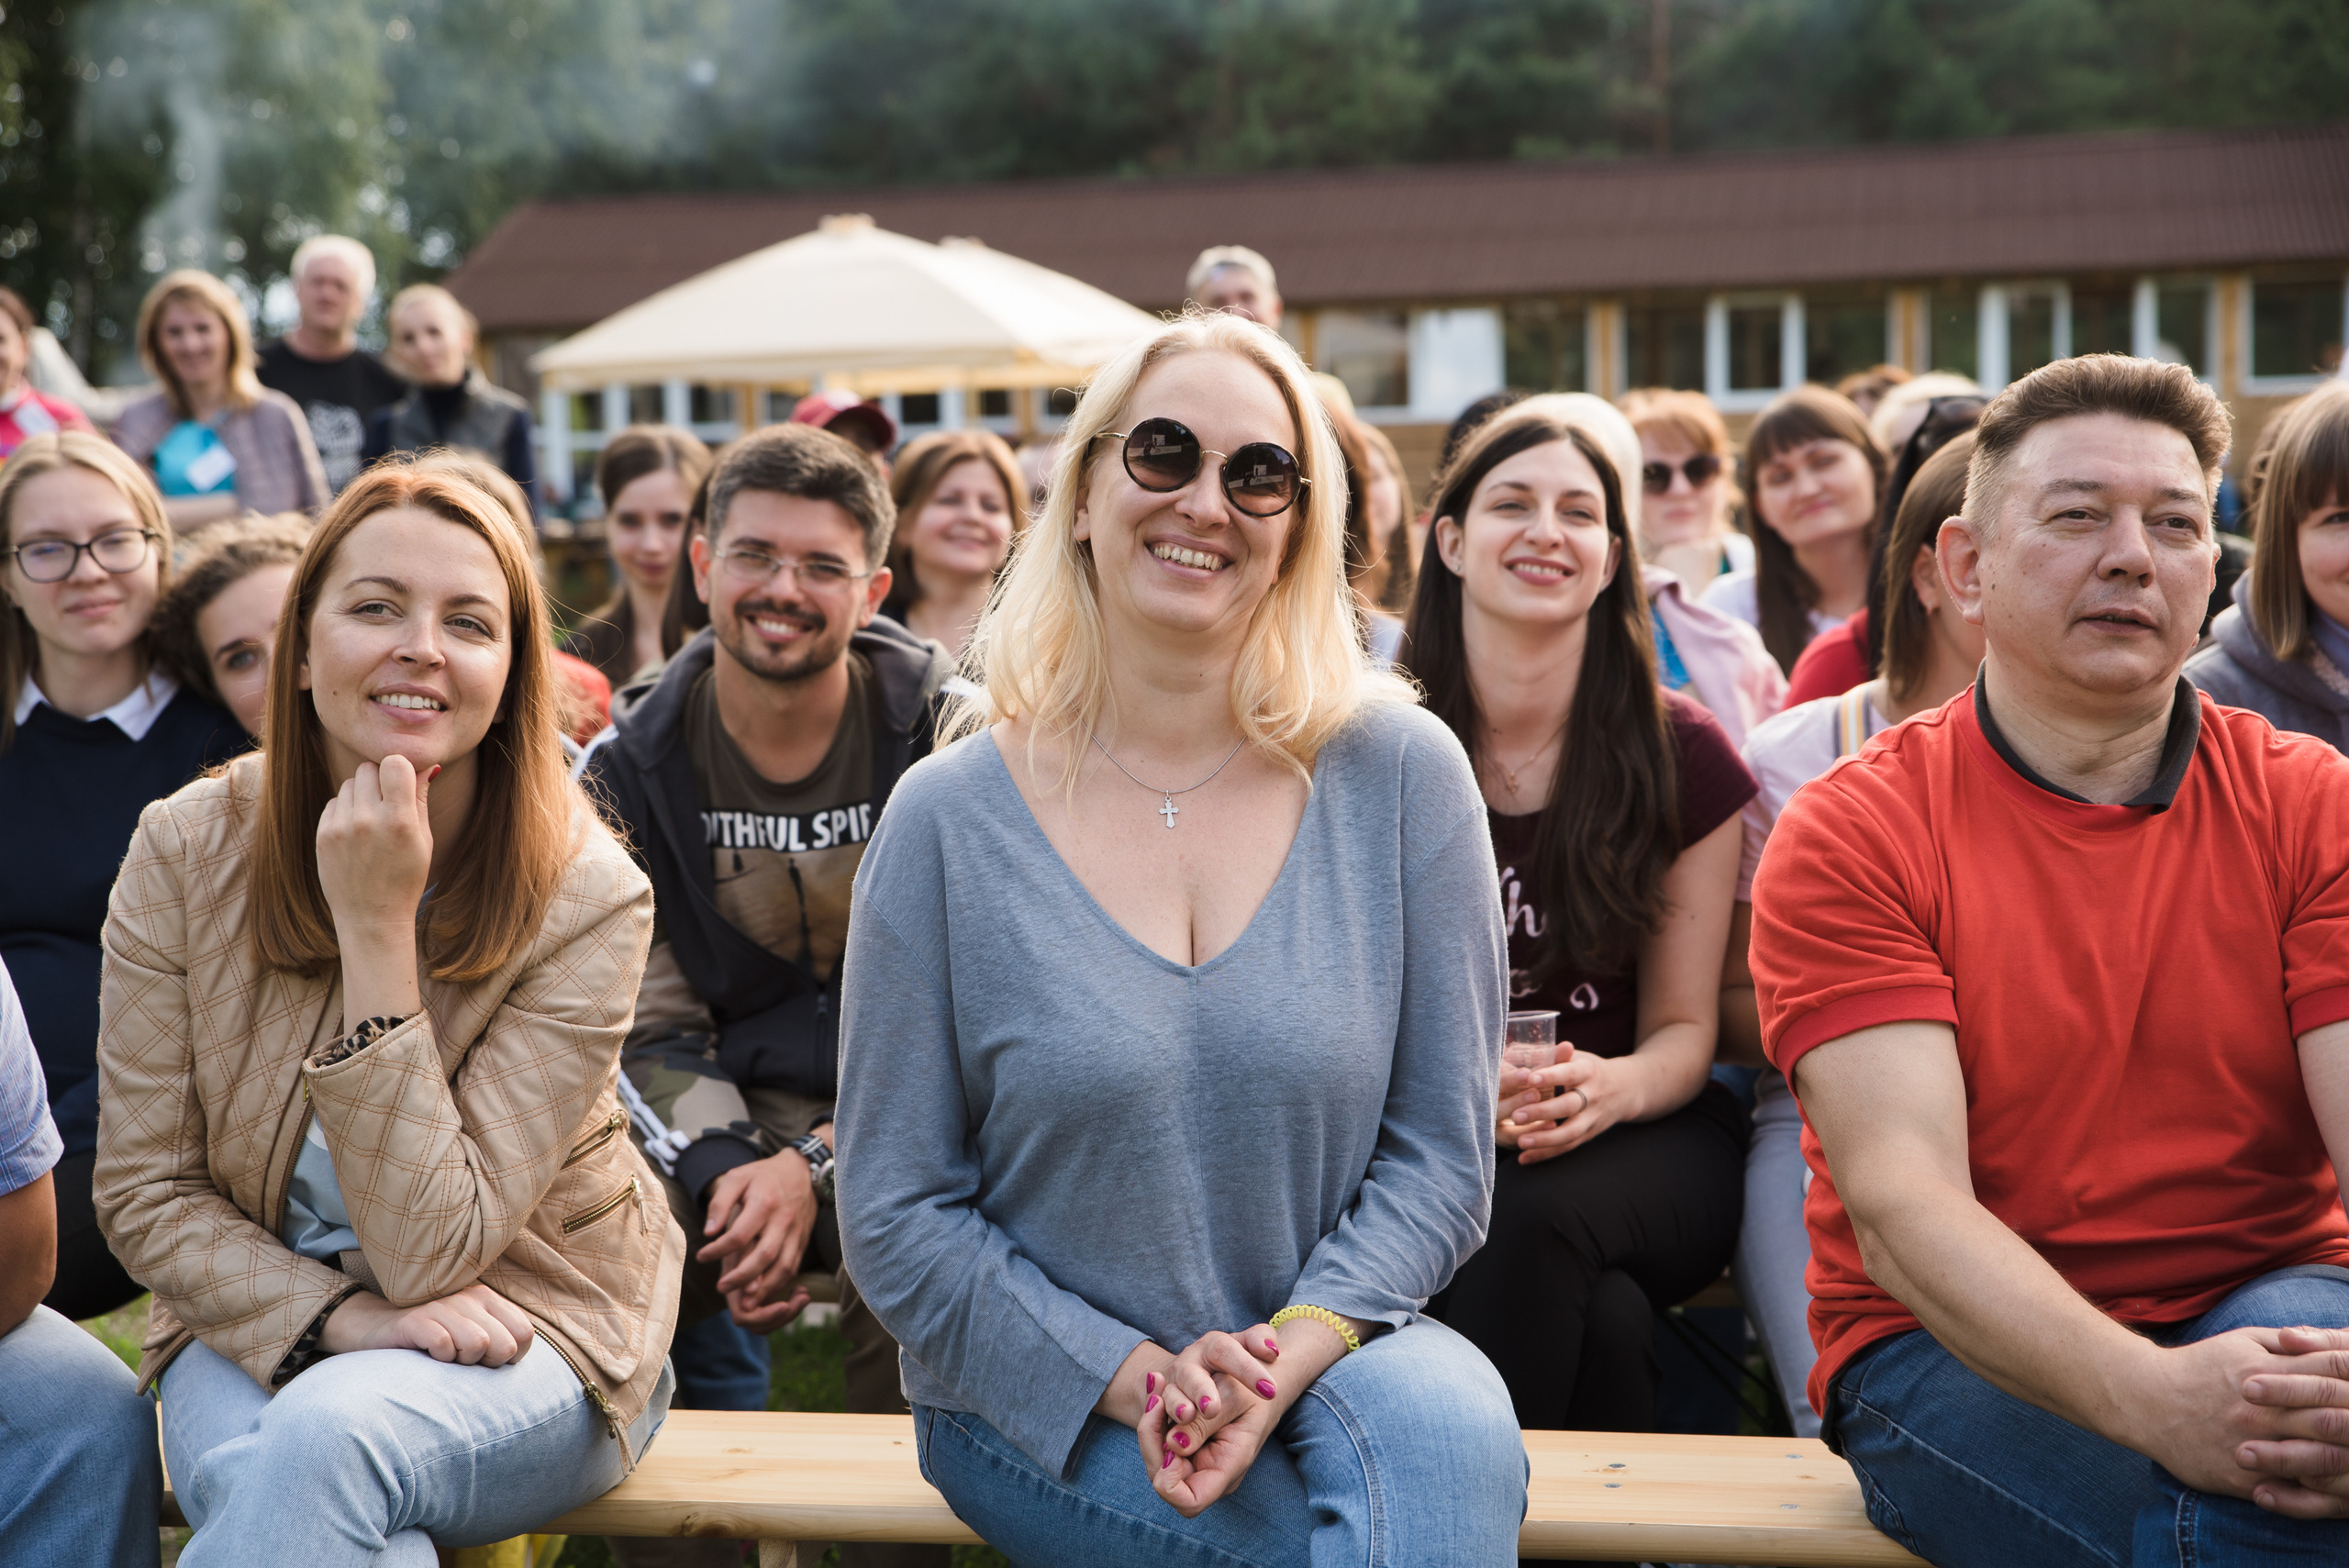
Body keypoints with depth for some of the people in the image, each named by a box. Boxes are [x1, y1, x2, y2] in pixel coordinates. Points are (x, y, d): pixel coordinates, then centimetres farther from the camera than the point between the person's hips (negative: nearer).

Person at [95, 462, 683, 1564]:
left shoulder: (588, 897, -18)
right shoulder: (186, 851, -9)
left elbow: (430, 1255, -21)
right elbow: (144, 1190, -4)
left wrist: (377, 929, -27)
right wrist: (337, 1319, -21)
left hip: (531, 1328, -2)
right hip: (256, 1315, 2)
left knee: (328, 1438, -35)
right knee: (253, 1471, -33)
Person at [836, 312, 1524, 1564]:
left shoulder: (1399, 776, -3)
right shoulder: (948, 819, -6)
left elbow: (1440, 1151, 0)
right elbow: (900, 1220, -3)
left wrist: (1294, 1346, -17)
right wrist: (1136, 1375, -16)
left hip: (1331, 1350, 2)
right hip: (1043, 1394, -1)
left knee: (1447, 1428, -32)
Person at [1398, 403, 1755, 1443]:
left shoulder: (1682, 756, 0)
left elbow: (1684, 1028, 2)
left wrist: (1611, 1087, -23)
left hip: (1641, 1141, 1)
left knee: (1529, 1212, -36)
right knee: (1603, 1319, -35)